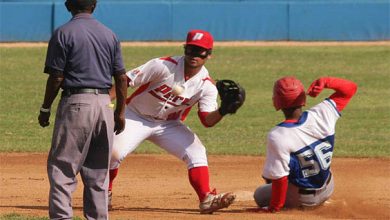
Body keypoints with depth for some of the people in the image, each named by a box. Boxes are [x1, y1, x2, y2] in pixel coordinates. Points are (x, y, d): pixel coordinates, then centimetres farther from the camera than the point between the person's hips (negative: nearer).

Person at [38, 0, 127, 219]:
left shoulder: (63, 34, -6)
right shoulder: (110, 35, 9)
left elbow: (56, 77, -9)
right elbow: (122, 78, 9)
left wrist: (45, 109, 2)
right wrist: (120, 113, 16)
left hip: (76, 102, -5)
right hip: (104, 103, 5)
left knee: (61, 167, -3)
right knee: (98, 172, 12)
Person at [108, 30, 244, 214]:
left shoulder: (207, 85, -11)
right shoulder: (163, 66, -22)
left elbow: (208, 121, -13)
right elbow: (126, 81, -19)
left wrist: (223, 111, -34)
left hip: (168, 124, 3)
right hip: (136, 116, -3)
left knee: (196, 152, -15)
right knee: (114, 153, -21)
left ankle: (206, 199, -13)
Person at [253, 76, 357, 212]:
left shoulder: (277, 136, -30)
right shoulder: (322, 114, -18)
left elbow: (280, 179, -24)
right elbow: (350, 88, -5)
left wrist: (274, 208, -10)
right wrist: (324, 82, -21)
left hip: (300, 199, -7)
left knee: (260, 194, 21)